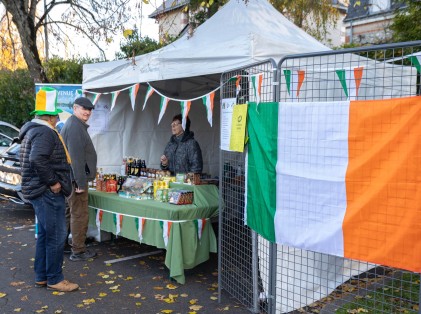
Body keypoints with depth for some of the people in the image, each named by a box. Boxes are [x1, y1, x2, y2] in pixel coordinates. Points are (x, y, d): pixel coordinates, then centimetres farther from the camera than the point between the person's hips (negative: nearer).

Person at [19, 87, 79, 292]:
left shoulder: (34, 129, 15)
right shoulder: (44, 132, -18)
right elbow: (37, 159, -33)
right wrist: (52, 182, -22)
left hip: (40, 191, 11)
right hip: (48, 193, -11)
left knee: (45, 234, 18)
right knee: (56, 236, -2)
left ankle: (41, 276, 27)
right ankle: (54, 279, 9)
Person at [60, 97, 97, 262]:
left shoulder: (76, 125, 18)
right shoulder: (75, 126, -16)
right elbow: (76, 157, -22)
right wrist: (81, 182, -22)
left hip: (72, 179, 11)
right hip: (76, 178, -11)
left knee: (70, 213, 19)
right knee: (80, 215, -3)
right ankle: (78, 251, 5)